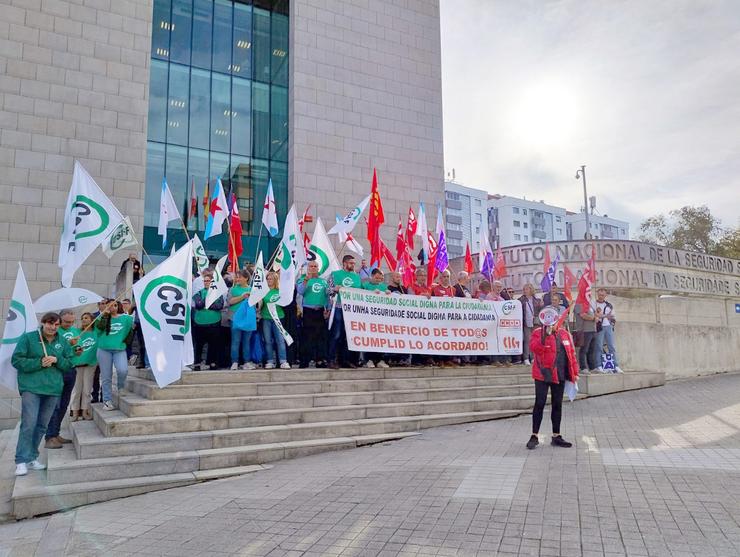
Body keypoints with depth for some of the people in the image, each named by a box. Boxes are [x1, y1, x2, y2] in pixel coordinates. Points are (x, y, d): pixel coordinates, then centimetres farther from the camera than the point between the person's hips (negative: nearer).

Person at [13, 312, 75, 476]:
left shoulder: (63, 342, 9)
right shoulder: (28, 338, -1)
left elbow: (70, 364, 9)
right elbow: (16, 360, -5)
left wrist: (56, 360, -10)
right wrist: (39, 363, -15)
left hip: (53, 389, 4)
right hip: (31, 387, -4)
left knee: (42, 425, 9)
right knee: (29, 424, -11)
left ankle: (32, 457, 21)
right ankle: (22, 461, -3)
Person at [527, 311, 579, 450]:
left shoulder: (564, 333, 10)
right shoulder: (538, 332, -4)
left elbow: (571, 353, 14)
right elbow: (534, 348, -23)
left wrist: (575, 372, 12)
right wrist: (545, 335, -30)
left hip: (560, 375, 5)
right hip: (542, 374, -5)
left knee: (557, 405, 10)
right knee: (540, 404, -3)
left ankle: (556, 436, 20)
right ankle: (535, 436, 5)